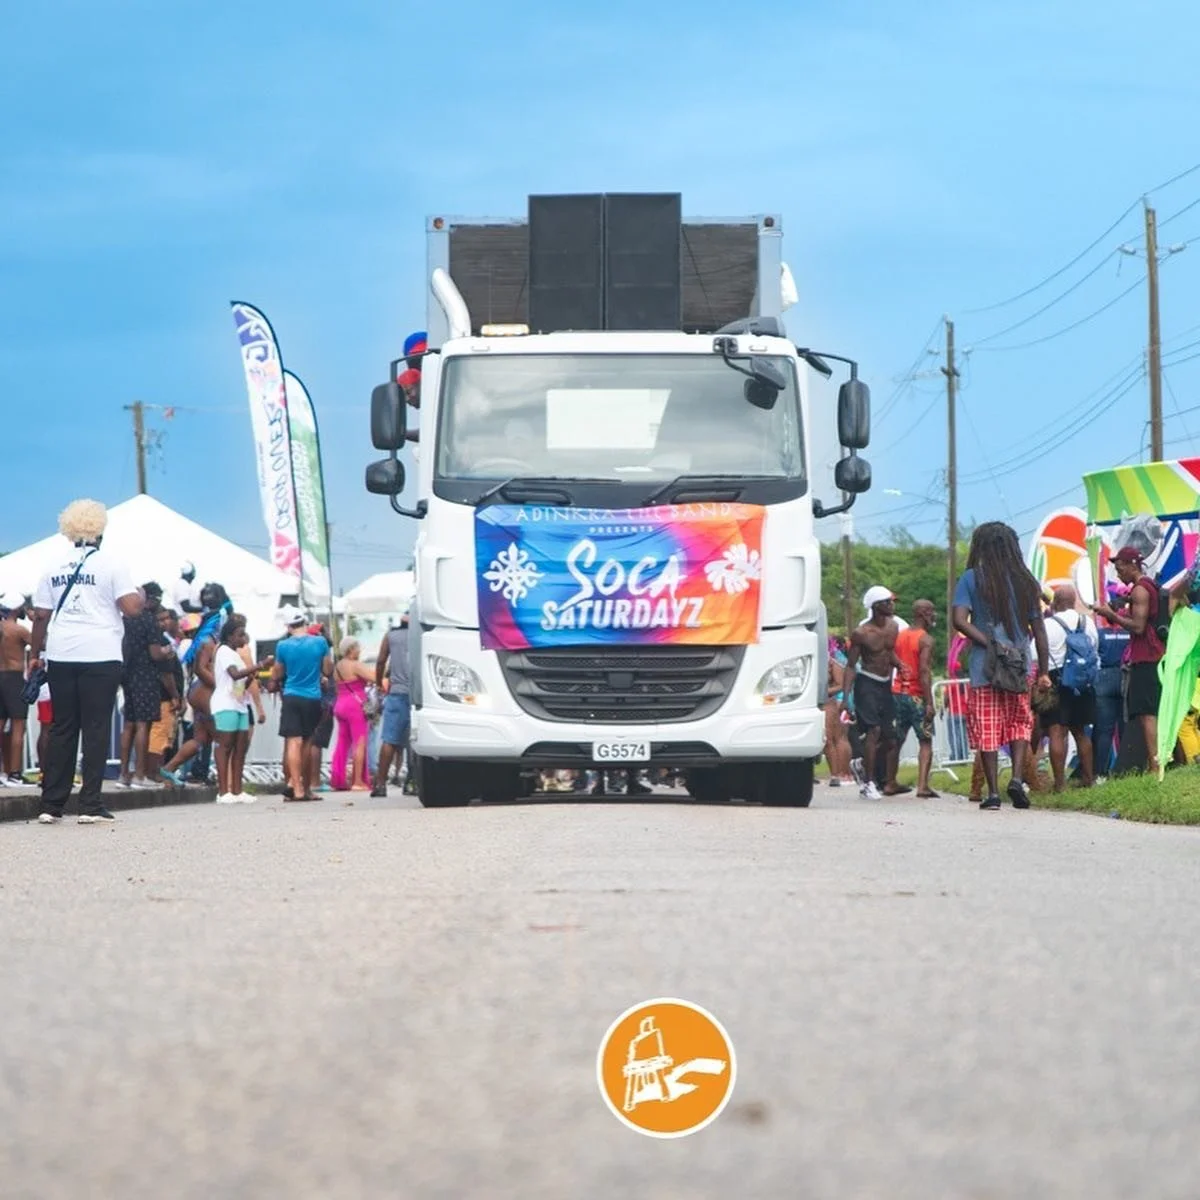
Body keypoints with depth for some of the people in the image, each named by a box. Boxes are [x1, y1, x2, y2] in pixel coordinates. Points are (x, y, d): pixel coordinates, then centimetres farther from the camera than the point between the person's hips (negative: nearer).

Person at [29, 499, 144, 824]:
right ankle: (91, 805, -5)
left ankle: (51, 806, 6)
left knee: (61, 728, 8)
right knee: (96, 729, -1)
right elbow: (131, 608, -9)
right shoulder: (110, 563, -1)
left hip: (61, 655, 4)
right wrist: (140, 595, 13)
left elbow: (41, 616, 10)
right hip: (100, 656, -4)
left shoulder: (55, 568, 11)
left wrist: (36, 654, 19)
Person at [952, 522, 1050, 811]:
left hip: (983, 667, -2)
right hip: (1019, 666, 2)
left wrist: (990, 643, -10)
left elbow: (960, 621, -14)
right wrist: (1043, 672, 11)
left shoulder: (971, 579, -2)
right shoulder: (1025, 581, 4)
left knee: (986, 729, 4)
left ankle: (993, 791, 2)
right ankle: (1017, 778, -3)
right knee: (1020, 723, 15)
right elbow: (1038, 628, 7)